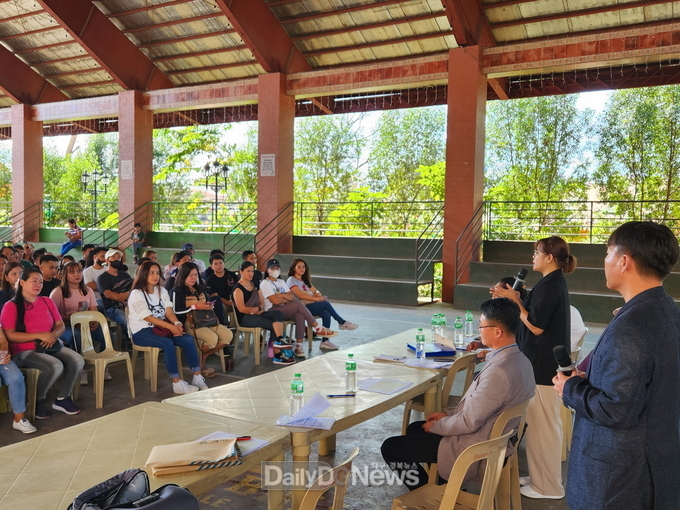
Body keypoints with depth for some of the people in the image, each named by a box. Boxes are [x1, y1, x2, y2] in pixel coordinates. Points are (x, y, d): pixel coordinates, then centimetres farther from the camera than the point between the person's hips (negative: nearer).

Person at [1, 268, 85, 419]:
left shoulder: (47, 301, 9)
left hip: (50, 347, 6)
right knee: (56, 366, -31)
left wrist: (54, 335, -12)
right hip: (24, 352, -6)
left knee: (78, 361, -18)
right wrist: (40, 335, -20)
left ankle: (62, 399, 2)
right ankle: (37, 401, -5)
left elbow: (60, 325, 12)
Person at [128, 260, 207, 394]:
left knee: (188, 340, -18)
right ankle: (177, 383, -29)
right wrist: (170, 326, -27)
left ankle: (197, 377, -14)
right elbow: (147, 317, -18)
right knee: (168, 343, -33)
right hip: (142, 332, -6)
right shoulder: (136, 294, -9)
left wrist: (177, 323, -21)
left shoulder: (162, 291, 12)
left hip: (160, 328, 6)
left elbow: (169, 311, 1)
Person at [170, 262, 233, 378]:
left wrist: (209, 306, 2)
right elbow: (175, 311, -14)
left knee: (228, 335, -13)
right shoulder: (177, 291, -4)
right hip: (188, 322, -8)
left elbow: (209, 302, 28)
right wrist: (195, 307, -16)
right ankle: (198, 362, -1)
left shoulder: (200, 288, 21)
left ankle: (203, 358, 2)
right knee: (212, 338, -31)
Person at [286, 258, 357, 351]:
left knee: (326, 314, -20)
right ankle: (342, 322, -10)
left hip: (310, 306, 8)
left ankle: (325, 341, -19)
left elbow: (315, 291, 17)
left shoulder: (305, 280, 23)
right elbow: (300, 295, -16)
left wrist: (317, 293, -9)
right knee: (325, 304, -25)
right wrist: (317, 299, -21)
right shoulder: (292, 280, -3)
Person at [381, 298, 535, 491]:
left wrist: (436, 426, -8)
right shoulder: (518, 359, 0)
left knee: (390, 447, -2)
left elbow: (468, 422, -25)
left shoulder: (499, 371, -30)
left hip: (474, 450, -10)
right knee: (414, 429, 25)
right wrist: (449, 415, 7)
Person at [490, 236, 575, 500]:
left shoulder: (550, 286, -20)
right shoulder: (553, 282, 12)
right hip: (543, 362, 11)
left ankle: (548, 486, 12)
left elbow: (536, 327, -21)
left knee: (543, 424, 0)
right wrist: (514, 299, 7)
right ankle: (542, 476, 31)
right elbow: (536, 316, 14)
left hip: (543, 365, -11)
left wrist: (514, 301, -16)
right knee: (541, 422, 18)